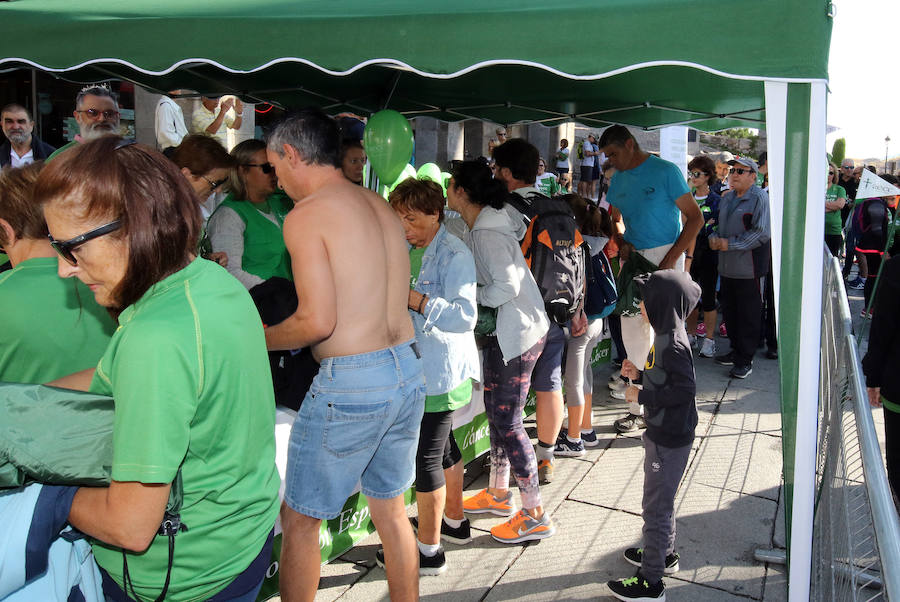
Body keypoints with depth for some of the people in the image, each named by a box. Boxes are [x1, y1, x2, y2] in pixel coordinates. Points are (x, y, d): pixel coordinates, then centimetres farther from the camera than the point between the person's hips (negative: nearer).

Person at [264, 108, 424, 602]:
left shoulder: (305, 215, -11)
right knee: (391, 508, 22)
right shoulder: (381, 206, 12)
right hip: (408, 371, 8)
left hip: (350, 384, -8)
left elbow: (318, 322, -18)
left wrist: (258, 338, 0)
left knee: (299, 520, 10)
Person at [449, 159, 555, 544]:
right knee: (496, 412, 19)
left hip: (516, 334, -10)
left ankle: (534, 515, 9)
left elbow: (507, 285, -25)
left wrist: (471, 300, -12)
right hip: (505, 332, 10)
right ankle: (497, 494, 35)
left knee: (507, 422, -3)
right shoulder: (480, 226, 10)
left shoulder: (487, 234, -20)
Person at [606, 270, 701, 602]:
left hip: (668, 439, -10)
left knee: (655, 506, 0)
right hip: (665, 434, 10)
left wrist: (643, 396, -21)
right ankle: (664, 553, 43)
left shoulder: (672, 344, -24)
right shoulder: (667, 336, 7)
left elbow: (685, 389, -28)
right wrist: (639, 373, 6)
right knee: (661, 500, 25)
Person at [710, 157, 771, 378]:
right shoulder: (727, 198, 14)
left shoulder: (759, 198, -9)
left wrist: (730, 244, -17)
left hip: (748, 266, -7)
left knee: (748, 313, -1)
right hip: (727, 265, 8)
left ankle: (745, 360, 8)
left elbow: (761, 233, -17)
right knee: (729, 308, 14)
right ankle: (736, 351, 29)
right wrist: (714, 238, 2)